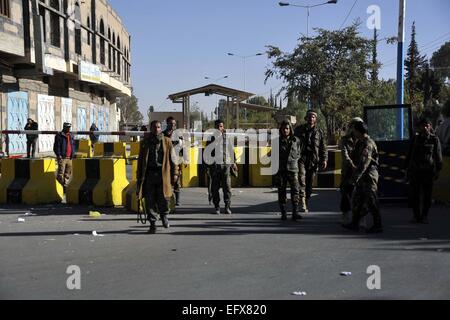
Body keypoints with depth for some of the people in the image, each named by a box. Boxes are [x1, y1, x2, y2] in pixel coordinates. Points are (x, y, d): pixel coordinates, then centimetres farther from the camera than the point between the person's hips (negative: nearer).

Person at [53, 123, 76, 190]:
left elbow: (73, 145, 24)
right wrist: (59, 155, -14)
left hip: (69, 158, 6)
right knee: (61, 173, -8)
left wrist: (73, 153, 13)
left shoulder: (71, 136, 17)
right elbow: (56, 146, -7)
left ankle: (65, 186, 17)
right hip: (62, 157, -6)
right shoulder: (59, 136, -3)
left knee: (68, 173, 9)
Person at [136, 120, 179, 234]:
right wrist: (139, 177, 10)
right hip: (149, 174, 1)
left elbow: (172, 158, 9)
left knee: (164, 198, -4)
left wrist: (174, 173, 4)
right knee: (150, 200, -1)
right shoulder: (145, 142, 12)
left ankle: (164, 215, 27)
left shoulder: (167, 141, 9)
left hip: (163, 174, -1)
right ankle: (153, 224, 10)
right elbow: (140, 160, 14)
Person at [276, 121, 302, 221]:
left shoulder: (296, 140, 7)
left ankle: (295, 213, -7)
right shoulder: (278, 141, 4)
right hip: (281, 169, 0)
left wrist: (294, 159, 3)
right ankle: (283, 213, 11)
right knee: (281, 191, 3)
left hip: (293, 168, 0)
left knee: (295, 190, -10)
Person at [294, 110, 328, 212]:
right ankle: (302, 204, -24)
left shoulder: (319, 132, 12)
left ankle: (305, 202, 15)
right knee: (301, 180, -18)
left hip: (313, 161, 2)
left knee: (309, 183, 5)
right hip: (301, 158, -2)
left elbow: (323, 147, 11)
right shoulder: (299, 130, 10)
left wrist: (324, 159, 0)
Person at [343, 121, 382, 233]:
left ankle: (377, 226, 6)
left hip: (369, 176, -10)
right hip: (362, 177, 10)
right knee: (357, 200, 14)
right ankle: (355, 223, 22)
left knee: (371, 202, -3)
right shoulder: (360, 143, 13)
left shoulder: (368, 144, -19)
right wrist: (355, 177, 20)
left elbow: (363, 164, -26)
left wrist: (354, 178, -26)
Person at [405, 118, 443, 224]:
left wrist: (438, 170, 0)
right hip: (415, 170, 1)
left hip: (428, 171, -1)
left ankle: (424, 216, 12)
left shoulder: (434, 140, 3)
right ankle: (416, 216, 12)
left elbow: (438, 156, 4)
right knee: (415, 194, 2)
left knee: (427, 195, 2)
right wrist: (407, 168, 9)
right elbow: (410, 154, 12)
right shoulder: (416, 139, 8)